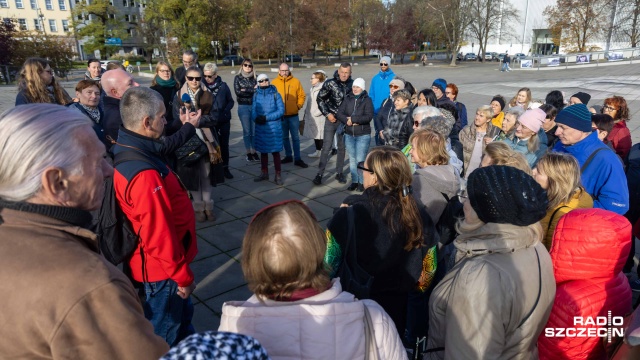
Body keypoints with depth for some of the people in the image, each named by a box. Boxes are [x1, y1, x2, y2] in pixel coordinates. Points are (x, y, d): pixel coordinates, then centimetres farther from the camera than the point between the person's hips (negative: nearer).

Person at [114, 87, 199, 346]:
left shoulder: (127, 151, -4)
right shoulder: (145, 175, -35)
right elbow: (159, 236, -29)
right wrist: (182, 276, -18)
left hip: (157, 264, 10)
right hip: (160, 270, -10)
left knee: (182, 315, 30)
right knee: (164, 337, 15)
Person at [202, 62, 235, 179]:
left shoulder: (223, 86, -4)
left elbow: (231, 101, 3)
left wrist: (225, 111, -13)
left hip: (224, 121, 1)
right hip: (209, 122, -1)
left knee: (224, 145, 12)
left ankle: (225, 168, 25)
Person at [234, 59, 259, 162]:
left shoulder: (255, 77, 7)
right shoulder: (237, 78, 4)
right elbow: (237, 92, -7)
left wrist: (245, 90, -10)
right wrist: (253, 90, -8)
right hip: (243, 107, -1)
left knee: (255, 130, 3)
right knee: (246, 131, 3)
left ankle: (254, 152, 14)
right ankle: (248, 152, 13)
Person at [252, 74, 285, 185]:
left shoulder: (275, 94, -6)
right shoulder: (256, 95, 4)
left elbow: (281, 110, -11)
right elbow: (253, 110, 4)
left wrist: (267, 118, -18)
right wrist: (256, 118, -18)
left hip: (274, 127, -4)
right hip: (260, 127, 4)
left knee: (275, 151, 2)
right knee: (263, 150, 15)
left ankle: (278, 175, 13)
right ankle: (264, 172, 30)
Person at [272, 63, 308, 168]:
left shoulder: (295, 81, -1)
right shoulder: (274, 82, -1)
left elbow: (302, 95, 4)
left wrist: (298, 106, -3)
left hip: (293, 115, -1)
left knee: (295, 137, 3)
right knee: (284, 137, 13)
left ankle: (297, 159, 9)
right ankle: (288, 156, 26)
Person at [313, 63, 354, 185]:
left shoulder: (352, 84, -3)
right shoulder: (330, 83, -8)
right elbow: (320, 99, -1)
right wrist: (327, 114, -8)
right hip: (331, 119, -2)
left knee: (342, 147, 10)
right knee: (326, 147, -3)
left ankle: (339, 172, 21)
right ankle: (320, 173, 6)